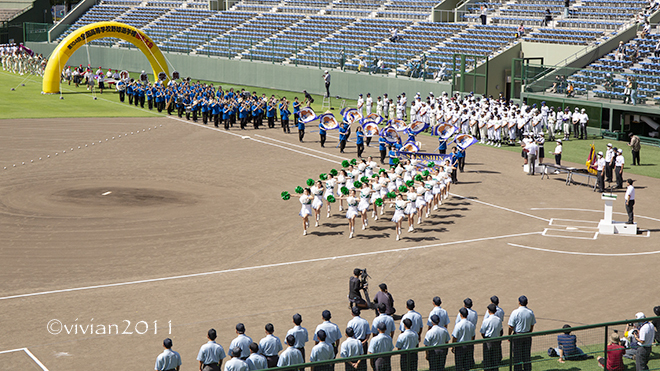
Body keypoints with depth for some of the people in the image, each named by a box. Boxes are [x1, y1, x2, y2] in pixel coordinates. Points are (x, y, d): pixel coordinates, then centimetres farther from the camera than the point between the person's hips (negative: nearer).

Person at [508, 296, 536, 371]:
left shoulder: (515, 312, -16)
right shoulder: (530, 312, -1)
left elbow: (511, 326, -14)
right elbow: (532, 325, 8)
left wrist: (509, 335, -1)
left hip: (517, 336, -4)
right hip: (527, 335, 5)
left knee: (517, 355, 4)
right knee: (527, 354, 13)